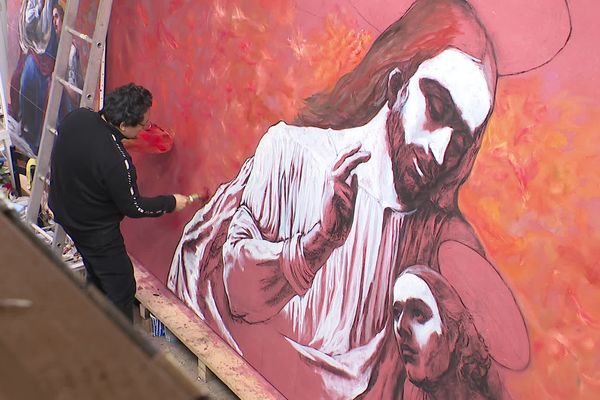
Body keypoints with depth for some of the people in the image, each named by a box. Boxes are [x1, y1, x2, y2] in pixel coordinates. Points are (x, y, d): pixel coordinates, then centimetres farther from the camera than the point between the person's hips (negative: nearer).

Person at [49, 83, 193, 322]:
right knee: (121, 288, 7)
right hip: (97, 230, -9)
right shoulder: (116, 160, -35)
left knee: (97, 277, 27)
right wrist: (171, 203, -8)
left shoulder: (76, 117, -14)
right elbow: (133, 207, -20)